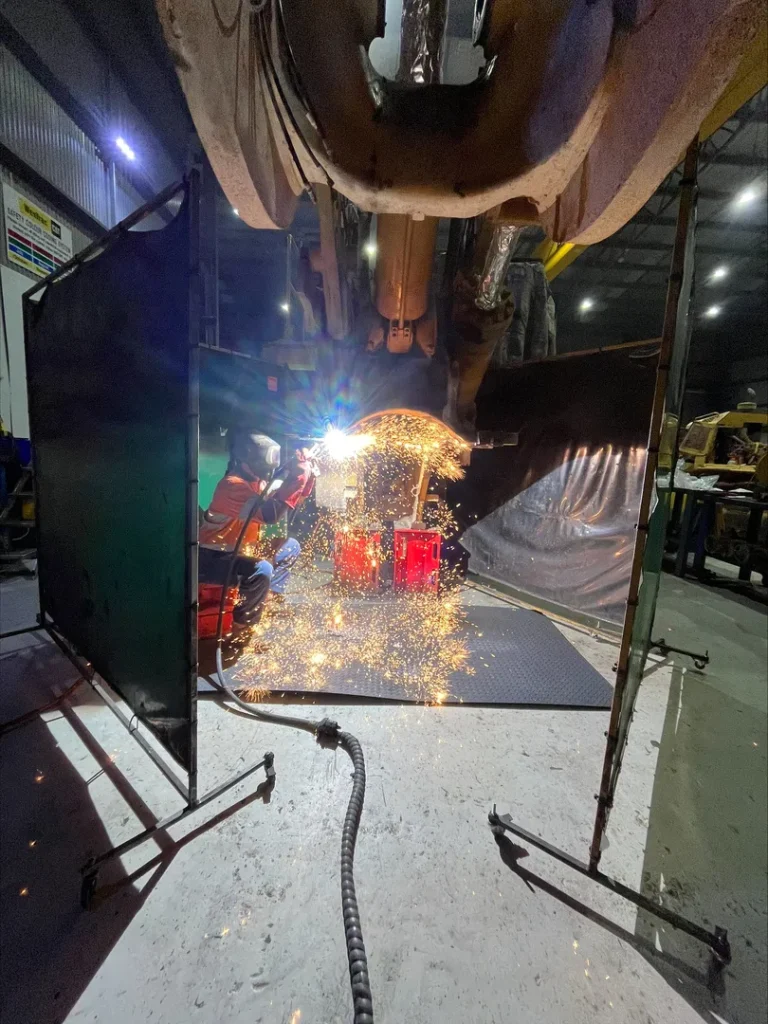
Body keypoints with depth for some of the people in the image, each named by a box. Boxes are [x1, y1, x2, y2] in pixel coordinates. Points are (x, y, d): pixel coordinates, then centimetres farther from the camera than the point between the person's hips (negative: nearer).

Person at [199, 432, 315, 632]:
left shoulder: (256, 481, 5)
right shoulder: (232, 484, -24)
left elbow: (295, 499, 10)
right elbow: (269, 514, -39)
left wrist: (306, 474, -6)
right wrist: (296, 477, -35)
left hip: (237, 551, 10)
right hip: (211, 559, -10)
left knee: (291, 546, 9)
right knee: (262, 569, -35)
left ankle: (270, 598, 13)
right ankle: (242, 624, -14)